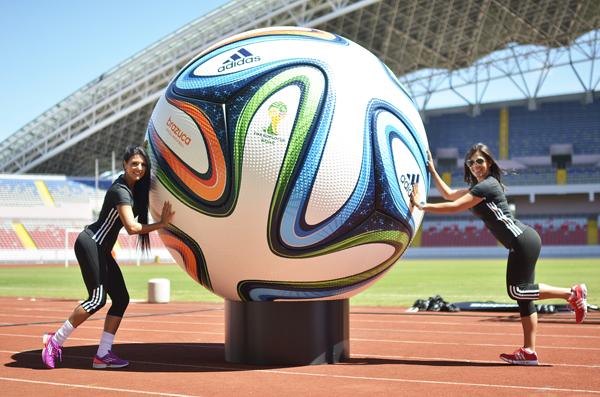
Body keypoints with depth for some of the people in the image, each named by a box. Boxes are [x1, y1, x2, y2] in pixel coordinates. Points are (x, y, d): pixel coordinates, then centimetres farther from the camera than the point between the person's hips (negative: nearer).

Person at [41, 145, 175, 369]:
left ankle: (103, 355, 4)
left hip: (102, 250, 10)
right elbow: (131, 227, -28)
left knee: (121, 299, 3)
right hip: (90, 244, -10)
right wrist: (161, 224, -20)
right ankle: (55, 341, -7)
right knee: (98, 298, -18)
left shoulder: (135, 188, 10)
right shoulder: (121, 191, -18)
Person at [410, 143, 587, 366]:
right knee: (522, 294, 6)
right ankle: (529, 352, 5)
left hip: (522, 241, -10)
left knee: (517, 291, -11)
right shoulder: (480, 186, 19)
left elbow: (454, 207, -16)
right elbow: (449, 194, 27)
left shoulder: (487, 185, -12)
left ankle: (572, 293, -6)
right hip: (522, 242, 10)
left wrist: (421, 206, -12)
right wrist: (432, 170, 25)